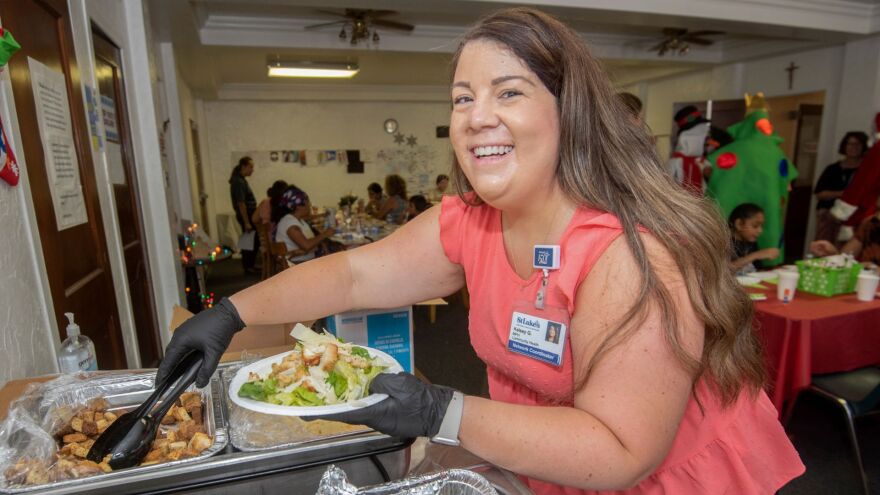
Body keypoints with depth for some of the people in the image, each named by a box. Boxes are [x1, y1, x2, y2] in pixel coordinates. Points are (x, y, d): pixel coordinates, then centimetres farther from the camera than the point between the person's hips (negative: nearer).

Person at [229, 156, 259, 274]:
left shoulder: (241, 180, 13)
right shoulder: (238, 182, -17)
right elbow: (241, 204, -21)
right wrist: (246, 222, -22)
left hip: (249, 214, 9)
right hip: (246, 216, -9)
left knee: (253, 241, 13)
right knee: (251, 242, -2)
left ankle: (250, 265, 22)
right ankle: (248, 267, 7)